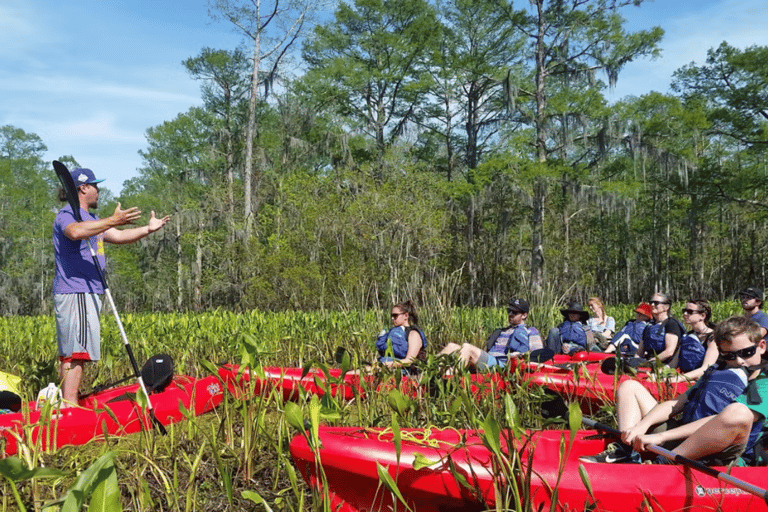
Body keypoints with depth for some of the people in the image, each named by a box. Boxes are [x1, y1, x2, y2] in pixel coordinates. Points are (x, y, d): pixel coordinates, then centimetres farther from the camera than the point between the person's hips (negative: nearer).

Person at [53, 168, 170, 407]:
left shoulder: (90, 218, 24)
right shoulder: (67, 214, -8)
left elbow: (118, 236, 24)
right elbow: (76, 231, -32)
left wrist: (148, 229, 15)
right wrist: (113, 221, -37)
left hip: (88, 293, 10)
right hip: (75, 293, -10)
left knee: (69, 352, 11)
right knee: (76, 351, -13)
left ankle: (66, 403, 14)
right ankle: (69, 404, -14)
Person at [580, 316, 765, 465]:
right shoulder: (715, 371, 21)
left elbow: (724, 421, -17)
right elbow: (675, 405, 14)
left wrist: (661, 436, -22)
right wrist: (643, 425, -7)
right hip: (680, 438, 7)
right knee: (629, 386, 13)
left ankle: (661, 466, -32)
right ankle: (626, 452, -12)